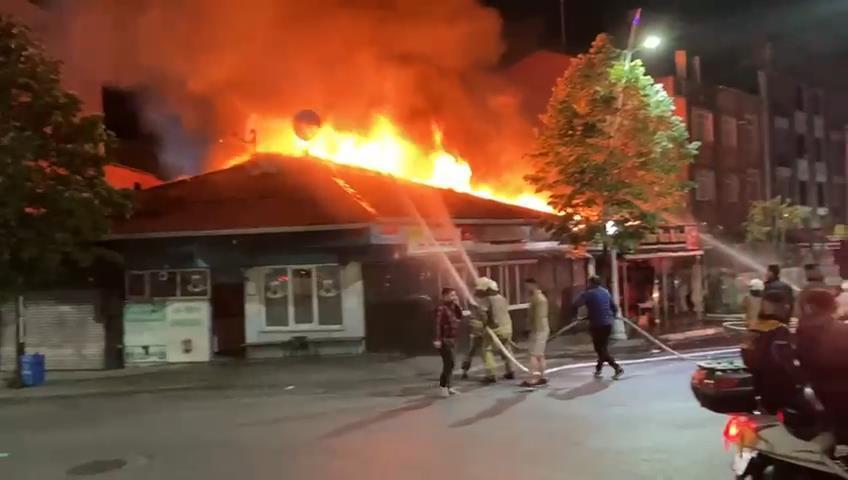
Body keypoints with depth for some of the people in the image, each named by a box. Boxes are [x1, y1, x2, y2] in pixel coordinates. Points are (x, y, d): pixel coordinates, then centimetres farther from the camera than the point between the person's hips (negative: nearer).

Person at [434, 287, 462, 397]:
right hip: (445, 340, -9)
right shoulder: (441, 308, -16)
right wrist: (438, 339, -27)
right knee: (449, 363, -12)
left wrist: (457, 305, 2)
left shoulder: (452, 307, 11)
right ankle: (443, 385, -4)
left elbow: (459, 317, 14)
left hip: (451, 339, 9)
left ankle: (447, 385, 23)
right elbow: (438, 324, -22)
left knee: (449, 363, 14)